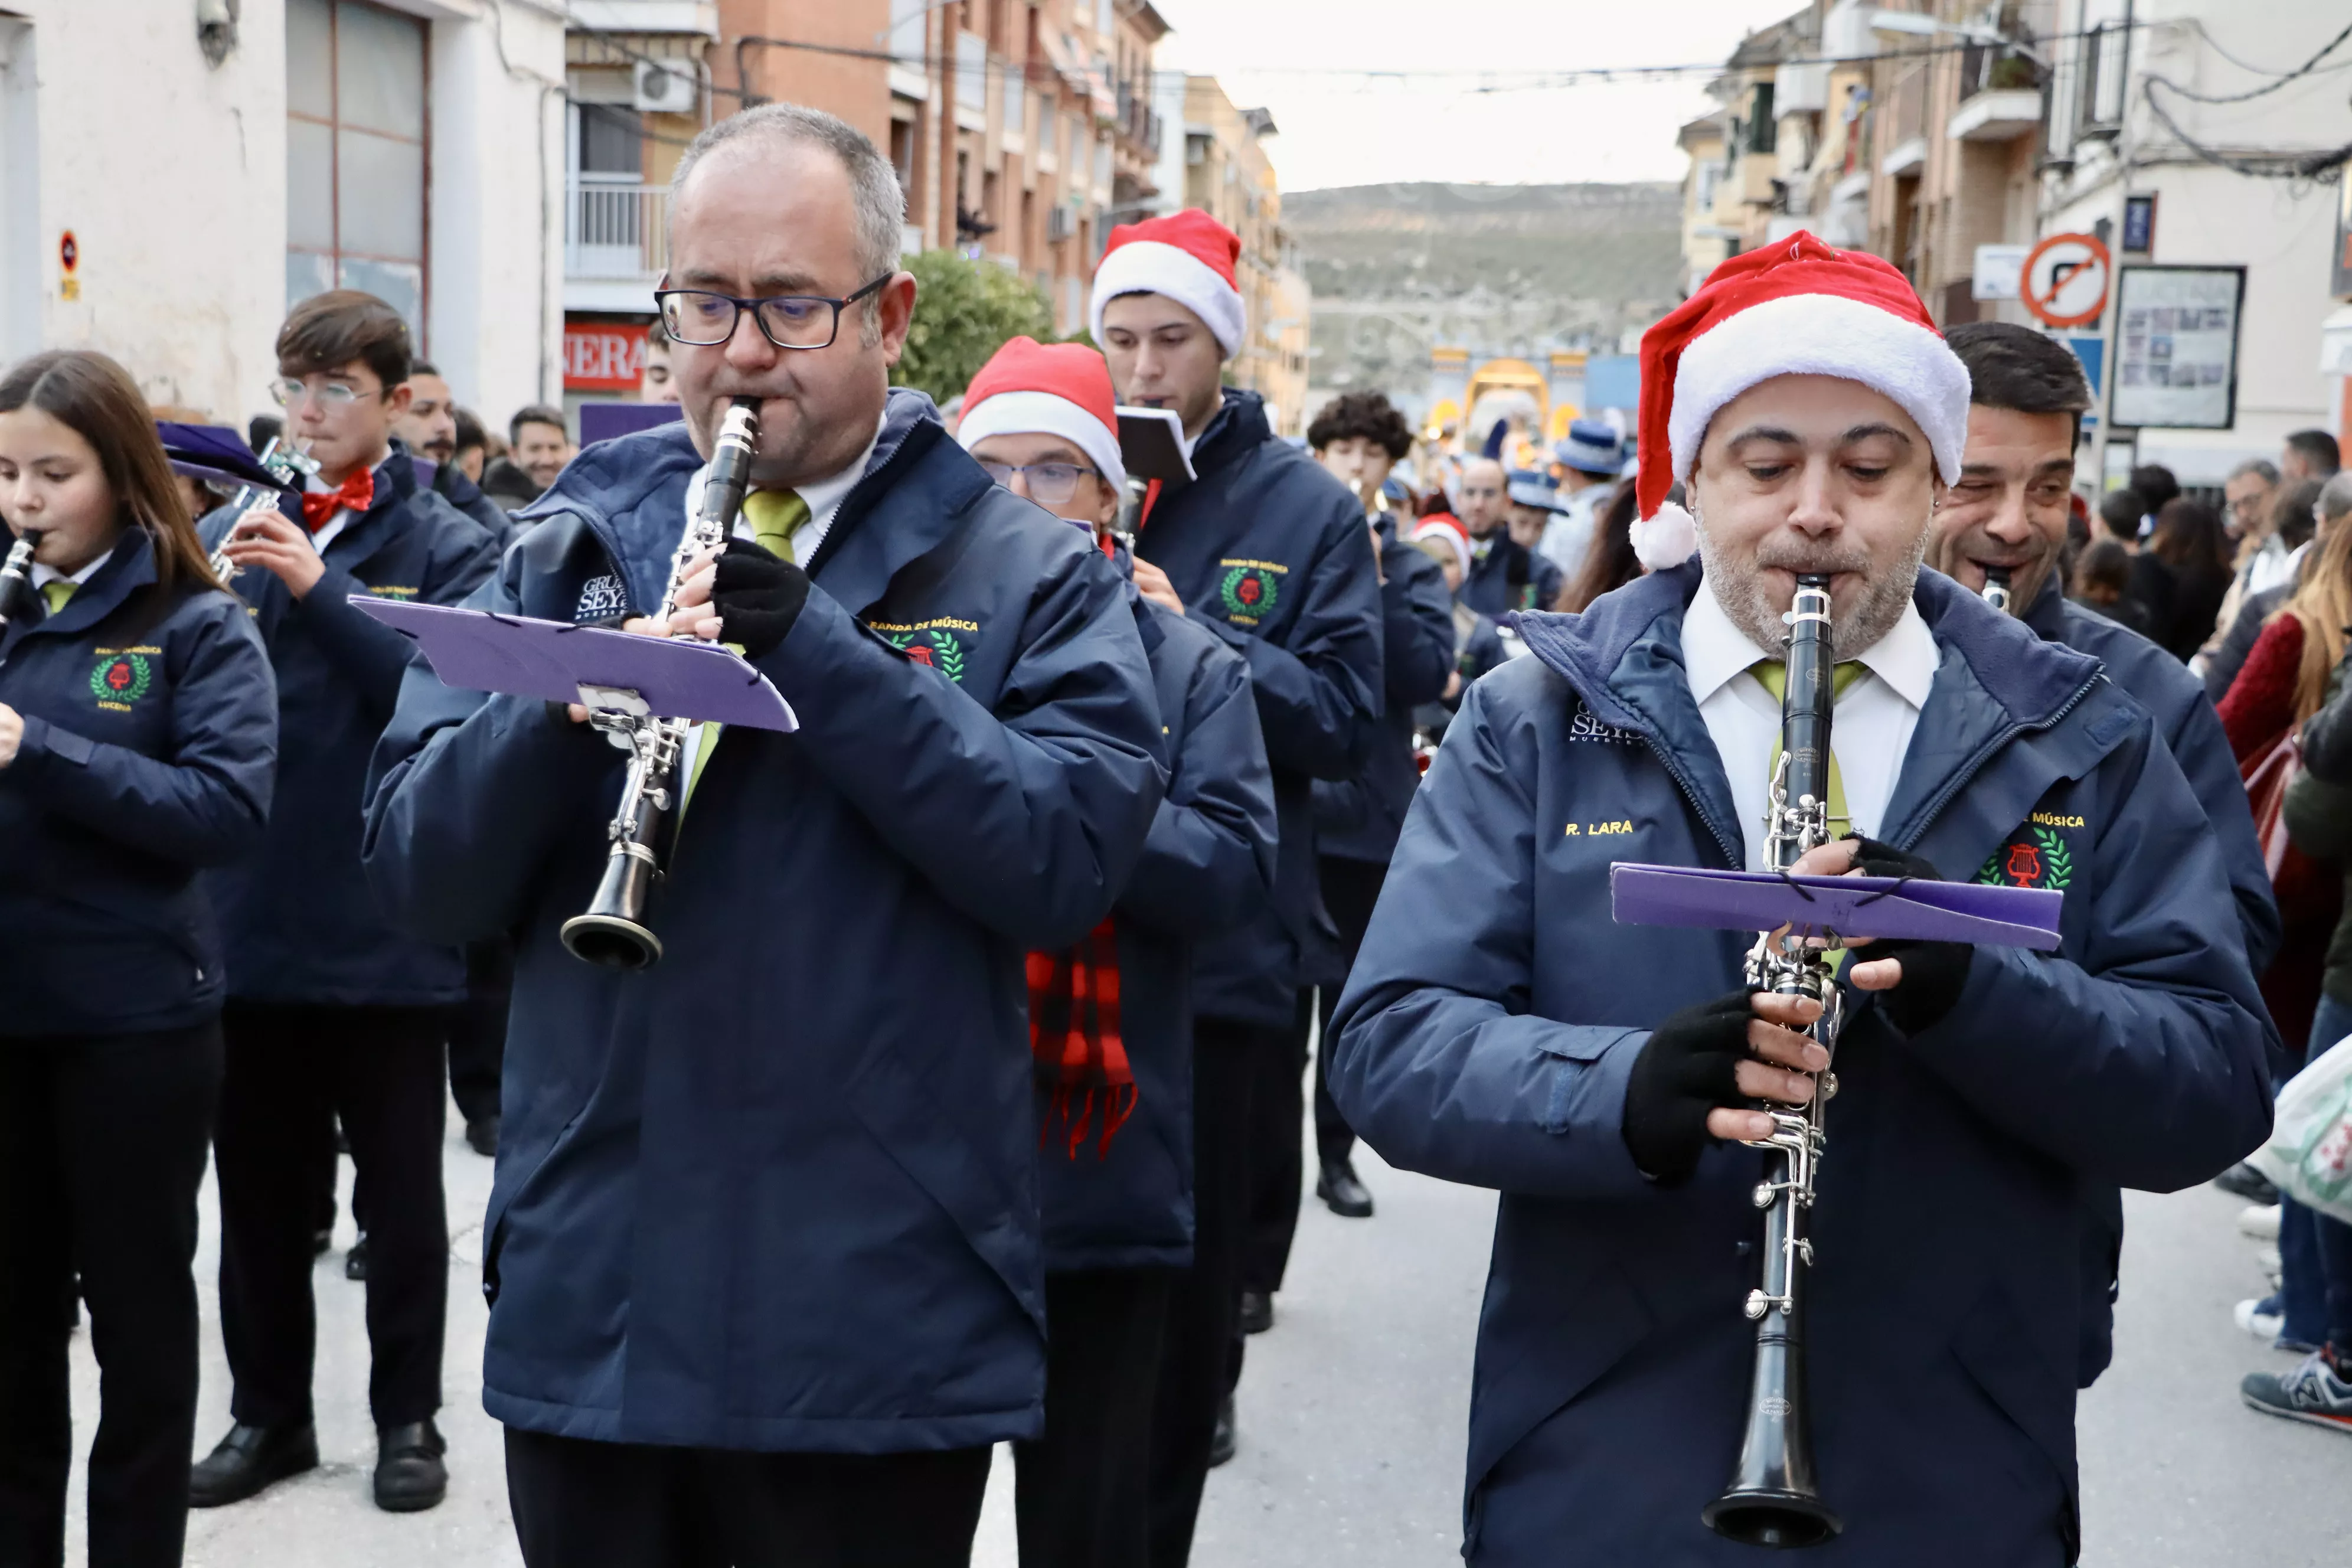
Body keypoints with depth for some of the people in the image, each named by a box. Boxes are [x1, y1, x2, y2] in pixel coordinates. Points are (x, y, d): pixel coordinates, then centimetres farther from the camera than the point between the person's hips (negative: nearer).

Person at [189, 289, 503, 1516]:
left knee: (400, 1188, 9)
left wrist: (320, 590, -24)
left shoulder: (449, 548, -2)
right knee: (258, 1184, 13)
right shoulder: (225, 535, 8)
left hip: (387, 928, -3)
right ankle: (268, 1413, 27)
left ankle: (409, 1416, 22)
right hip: (247, 919, 3)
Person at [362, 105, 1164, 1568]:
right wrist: (578, 703, -17)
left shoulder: (1028, 571, 0)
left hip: (881, 1327, -2)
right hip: (591, 1309, 3)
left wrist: (815, 647, -21)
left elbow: (1073, 858, -14)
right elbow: (421, 870, 1)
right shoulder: (568, 547, 8)